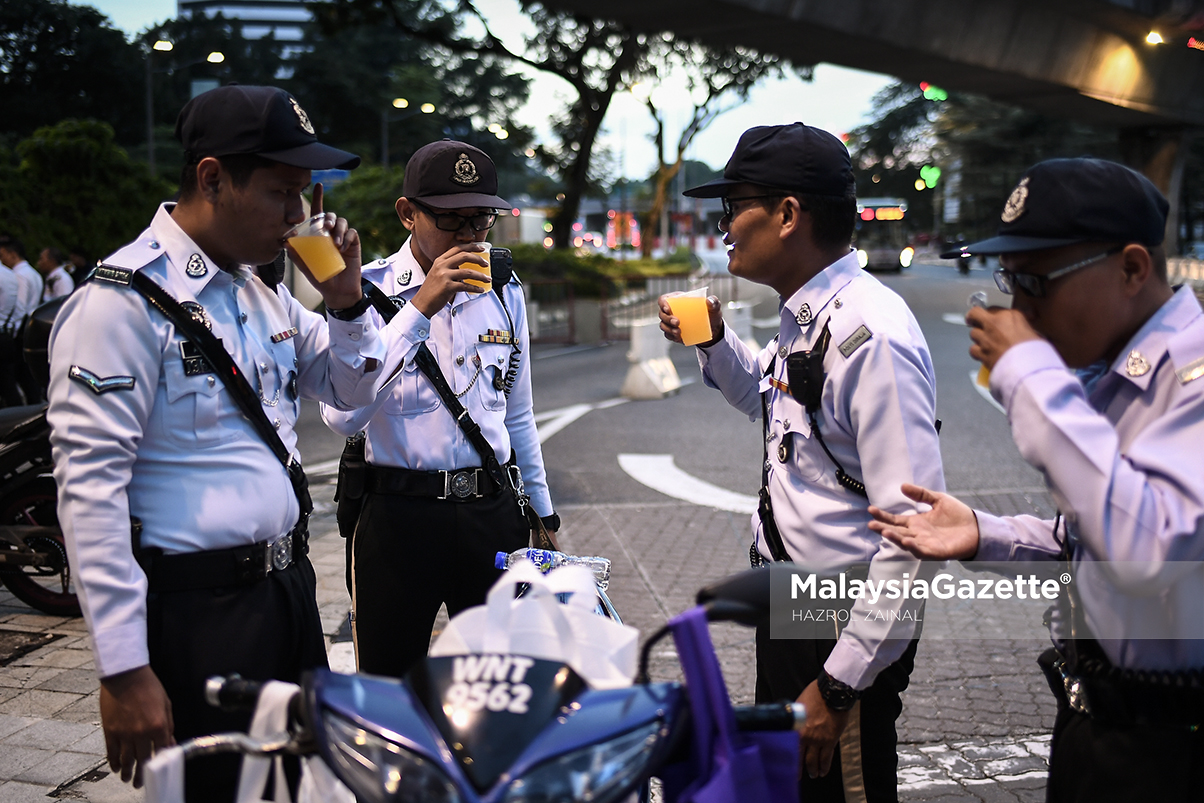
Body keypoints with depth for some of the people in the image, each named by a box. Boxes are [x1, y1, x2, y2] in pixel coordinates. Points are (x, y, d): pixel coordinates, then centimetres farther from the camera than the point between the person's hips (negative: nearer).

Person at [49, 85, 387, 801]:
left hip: (290, 588, 8)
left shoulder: (262, 291, 10)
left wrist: (345, 299, 1)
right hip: (199, 611, -8)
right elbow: (90, 485, -20)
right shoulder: (125, 299, -15)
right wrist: (124, 669, -22)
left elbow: (354, 390, 22)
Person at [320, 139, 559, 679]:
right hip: (397, 513, -4)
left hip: (493, 514, 4)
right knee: (389, 690, 7)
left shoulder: (504, 294, 8)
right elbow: (342, 416, -22)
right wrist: (420, 309, -23)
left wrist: (541, 513, 21)